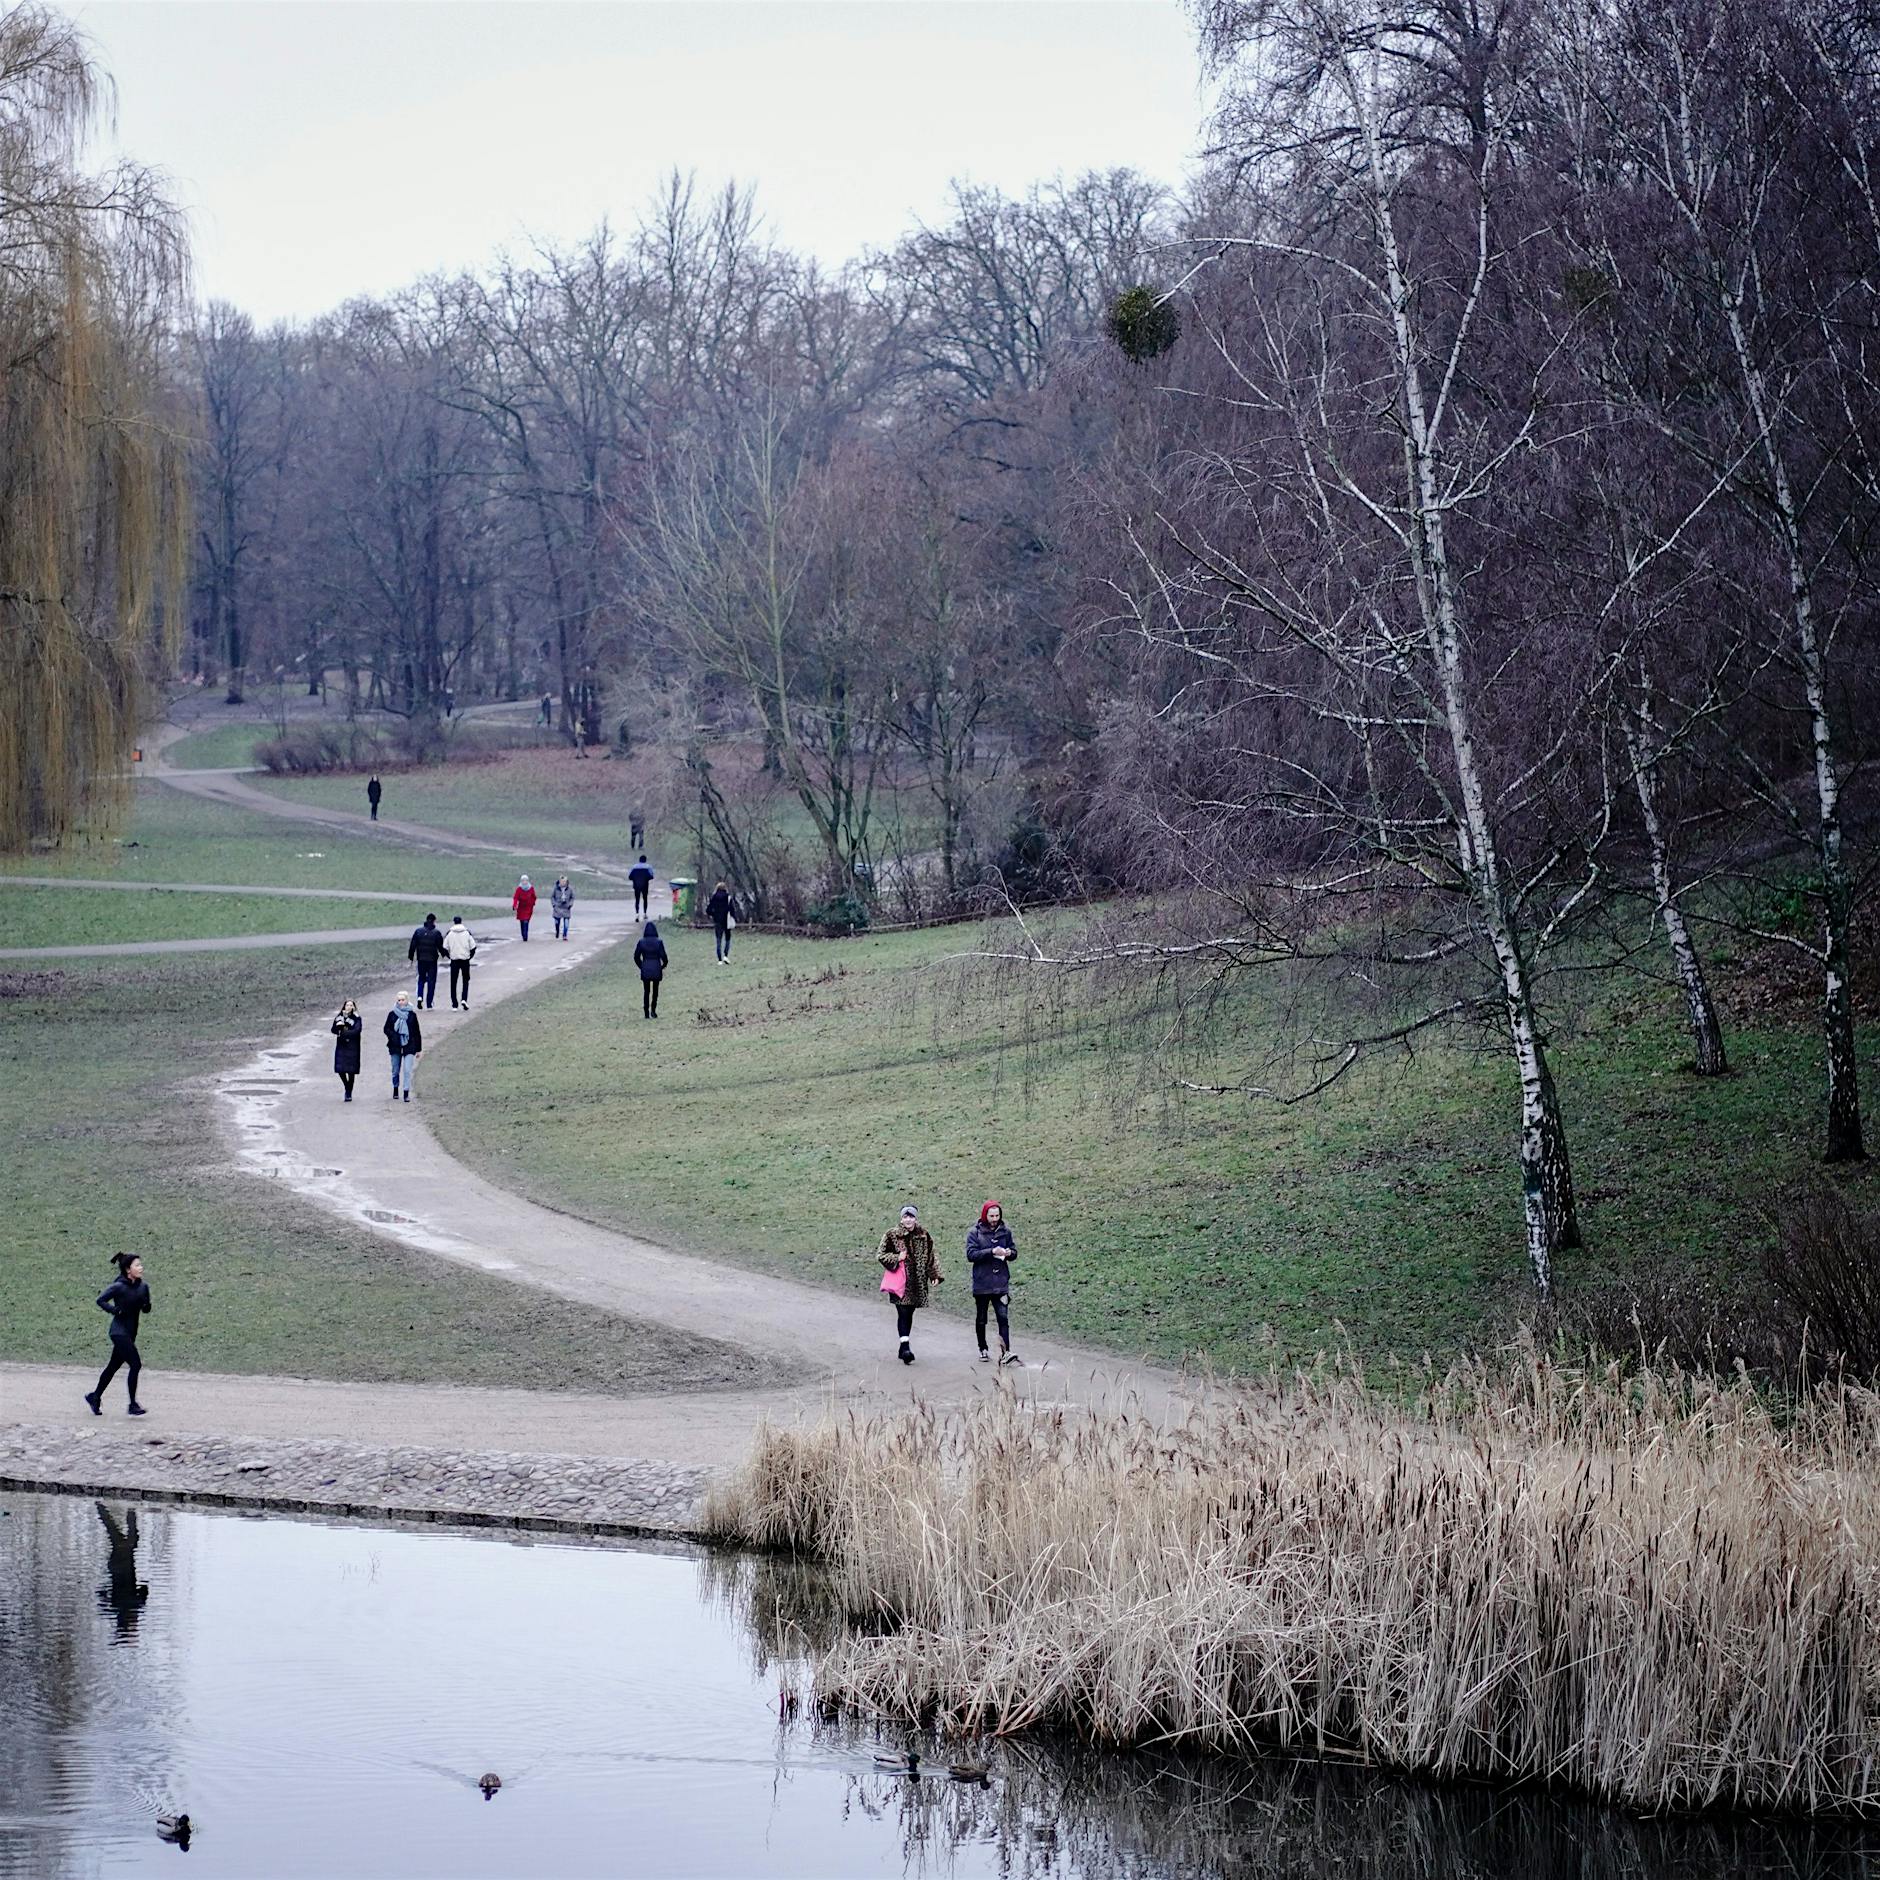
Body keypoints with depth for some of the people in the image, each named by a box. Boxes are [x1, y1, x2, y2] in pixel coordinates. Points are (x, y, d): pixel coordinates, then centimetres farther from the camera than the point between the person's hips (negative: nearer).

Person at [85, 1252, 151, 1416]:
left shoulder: (143, 1286, 4)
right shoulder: (119, 1287, -14)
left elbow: (146, 1309, 13)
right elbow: (101, 1300, -7)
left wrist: (145, 1304, -10)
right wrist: (116, 1310, -19)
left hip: (131, 1333, 7)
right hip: (119, 1332, -7)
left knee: (114, 1366, 16)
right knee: (135, 1364, -14)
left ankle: (95, 1397, 31)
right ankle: (133, 1405, -8)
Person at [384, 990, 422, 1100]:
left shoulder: (412, 1015, 3)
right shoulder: (392, 1014, 4)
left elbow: (417, 1033, 8)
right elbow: (386, 1029, 7)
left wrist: (418, 1049, 8)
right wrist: (393, 1037, -13)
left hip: (409, 1047, -1)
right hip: (395, 1047, 1)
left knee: (408, 1071, -12)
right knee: (395, 1071, 10)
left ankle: (407, 1094, -11)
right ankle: (395, 1091, 28)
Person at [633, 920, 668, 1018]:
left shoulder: (641, 942, -5)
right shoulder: (659, 942, -10)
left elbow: (636, 957, -2)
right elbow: (663, 956, -10)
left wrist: (641, 966, 12)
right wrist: (663, 966, 8)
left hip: (645, 970, 1)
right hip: (656, 970, -1)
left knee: (646, 991, 11)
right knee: (655, 990, 15)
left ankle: (646, 1013, 8)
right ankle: (653, 1009, 2)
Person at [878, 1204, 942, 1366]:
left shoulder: (924, 1236, 9)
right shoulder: (892, 1235, 0)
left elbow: (930, 1258, 17)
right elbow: (880, 1254, 3)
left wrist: (935, 1275, 8)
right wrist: (896, 1258, -12)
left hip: (917, 1283, 3)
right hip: (900, 1282, -3)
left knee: (909, 1314, 9)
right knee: (903, 1313, -14)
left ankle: (904, 1346, 20)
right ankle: (905, 1347, -21)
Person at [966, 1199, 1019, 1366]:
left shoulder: (1005, 1231, 6)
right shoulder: (975, 1232, -3)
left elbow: (1014, 1252, 14)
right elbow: (971, 1254, -12)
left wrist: (1010, 1253, -10)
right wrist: (991, 1252, -21)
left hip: (1001, 1282, 1)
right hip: (982, 1282, -1)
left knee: (1003, 1317, -10)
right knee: (981, 1319, 11)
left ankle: (1005, 1353, -17)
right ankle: (983, 1350, 26)